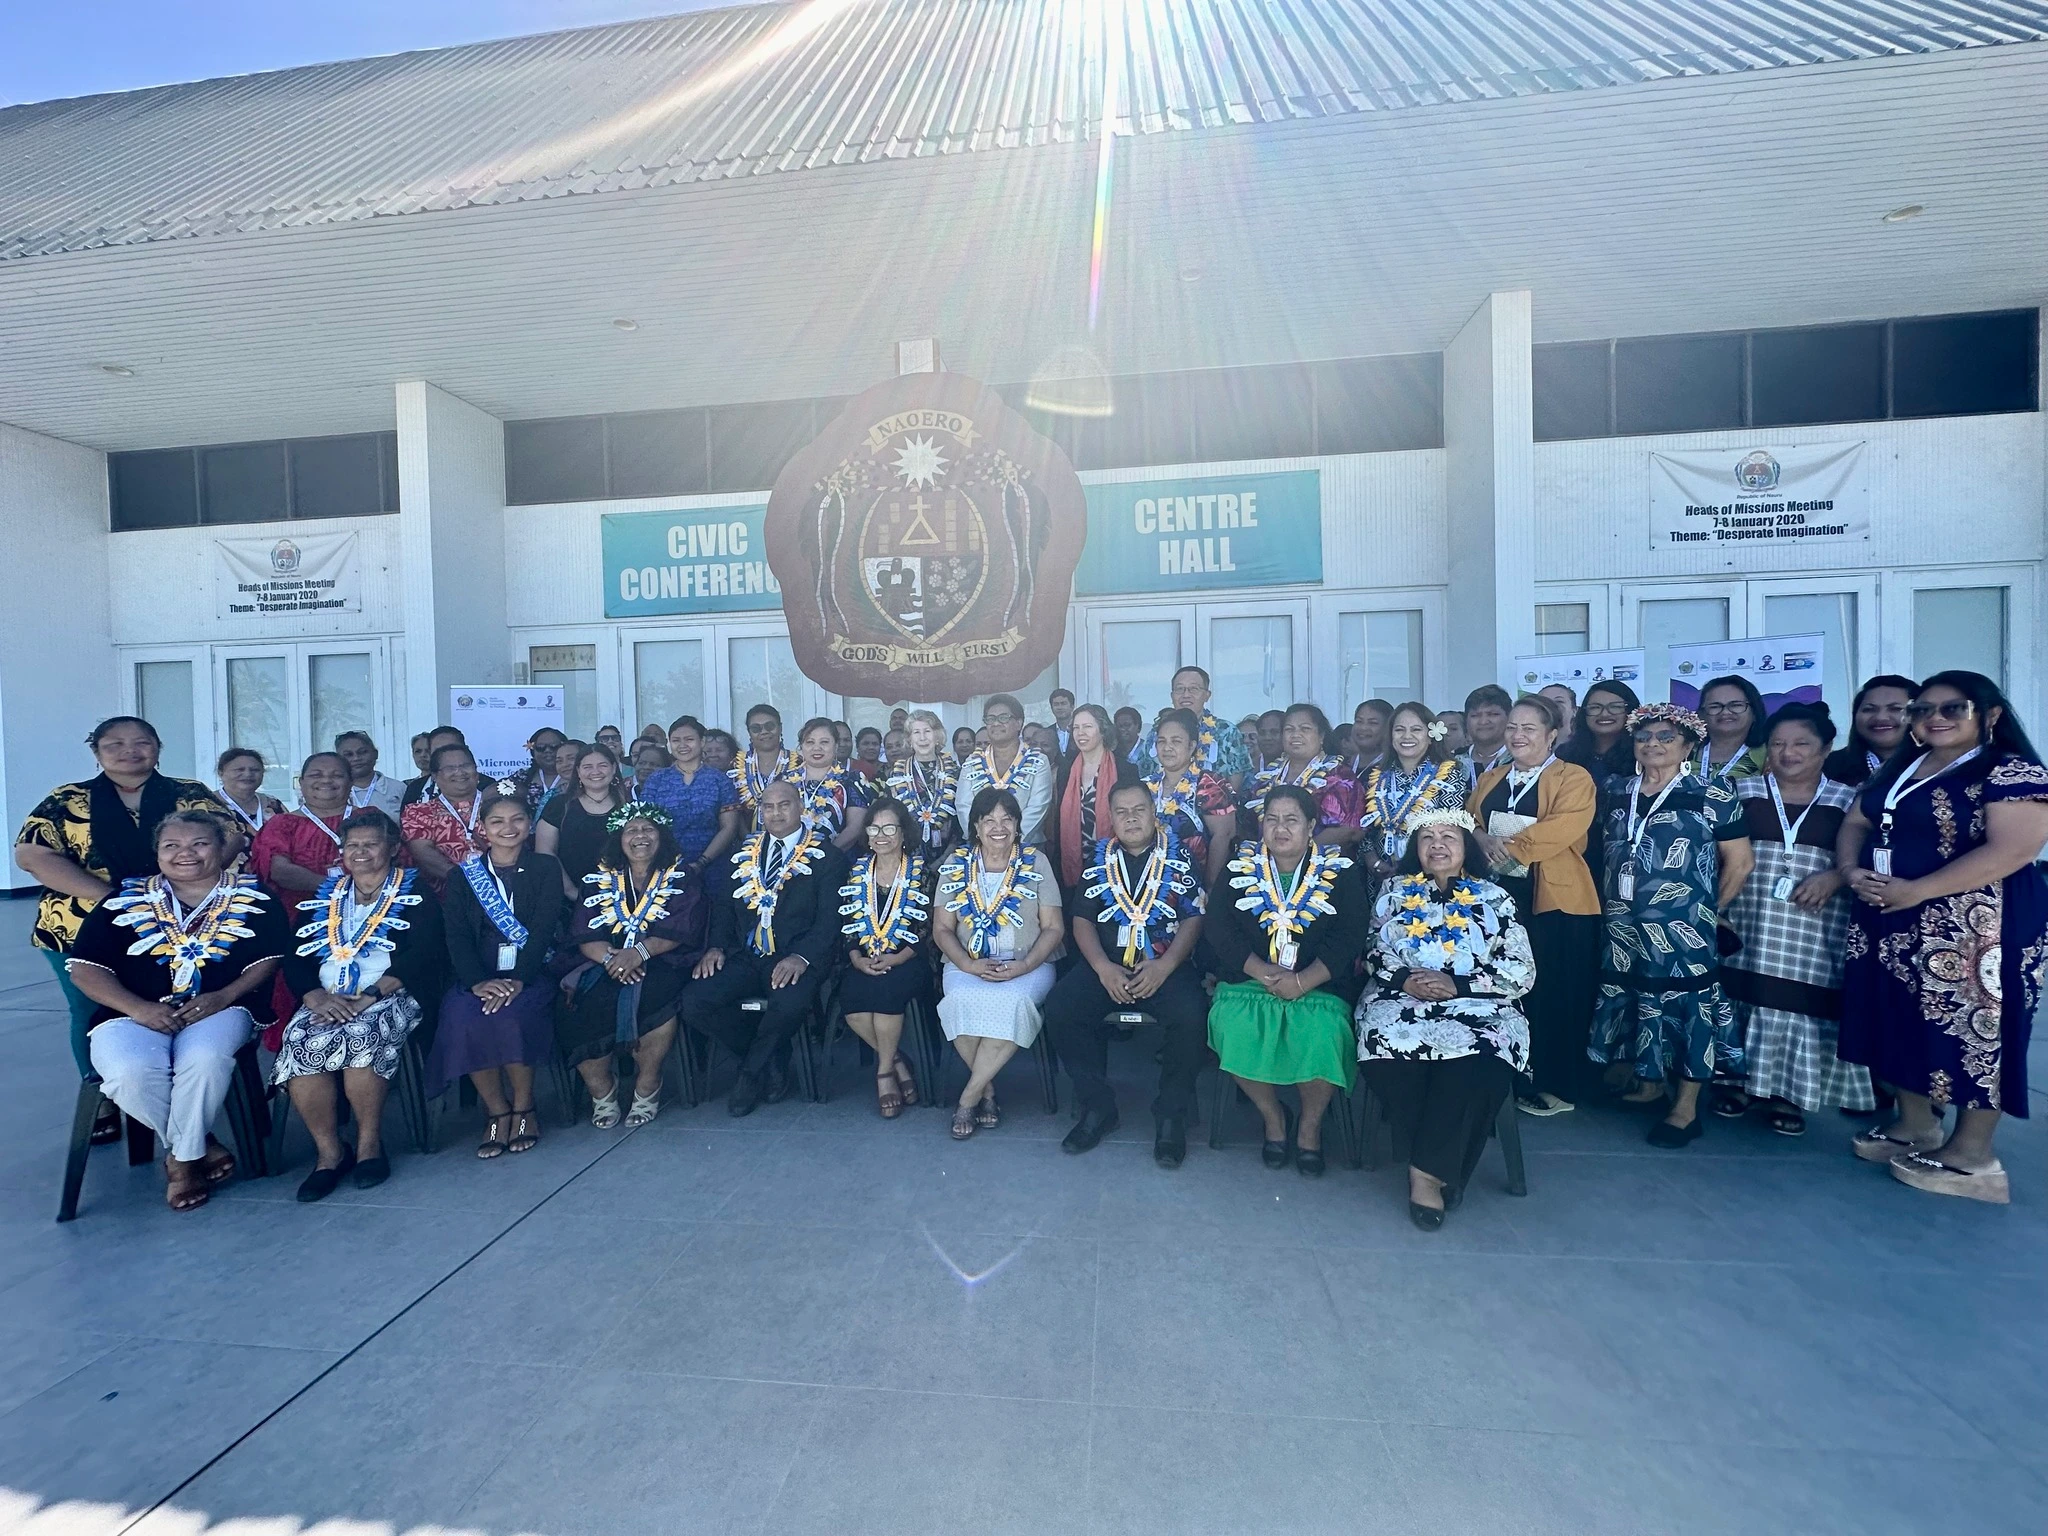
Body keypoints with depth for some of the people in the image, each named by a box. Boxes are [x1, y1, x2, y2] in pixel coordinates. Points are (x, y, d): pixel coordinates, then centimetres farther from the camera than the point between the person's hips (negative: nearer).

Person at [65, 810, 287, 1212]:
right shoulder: (125, 899, 12)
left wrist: (223, 997, -16)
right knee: (130, 1072, -30)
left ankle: (182, 1157, -7)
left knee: (204, 1059, -33)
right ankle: (200, 1146, -4)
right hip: (135, 1013, 2)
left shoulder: (253, 896, 8)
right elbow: (84, 967, 5)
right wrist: (137, 1008, -12)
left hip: (220, 1009, -1)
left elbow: (269, 958, 1)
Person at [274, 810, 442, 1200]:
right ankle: (329, 1151, -13)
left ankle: (370, 1143, -15)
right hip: (327, 1001, 4)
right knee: (299, 1042, -26)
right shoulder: (324, 898, 21)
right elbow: (295, 959, 10)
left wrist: (368, 996, -17)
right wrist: (316, 996, -10)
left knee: (358, 1035, -33)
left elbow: (422, 956, -6)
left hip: (389, 997, -4)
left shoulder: (415, 896, 7)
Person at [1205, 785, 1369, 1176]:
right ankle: (1272, 1116, 1)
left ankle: (1310, 1124, 2)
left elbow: (1348, 938, -5)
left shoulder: (1339, 873, 5)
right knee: (1234, 1027, -27)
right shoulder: (1240, 869, 7)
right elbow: (1218, 930, -2)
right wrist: (1266, 974, -16)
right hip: (1248, 981, 1)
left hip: (1319, 986, -1)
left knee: (1322, 1035, -29)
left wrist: (1303, 981, -18)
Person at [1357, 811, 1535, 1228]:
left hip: (1476, 1009, 0)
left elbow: (1522, 972, 3)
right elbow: (1373, 952, 9)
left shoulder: (1495, 899, 12)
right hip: (1402, 1002, 1)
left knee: (1477, 1068, -33)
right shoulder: (1394, 891, 16)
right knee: (1387, 1059, -31)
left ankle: (1425, 1171, -17)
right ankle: (1440, 1169, -12)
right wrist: (1405, 979, -12)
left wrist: (1456, 985, -11)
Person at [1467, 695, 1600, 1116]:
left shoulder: (1574, 779, -2)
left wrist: (1507, 846, -17)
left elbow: (1562, 829, -17)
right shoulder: (1490, 779, 18)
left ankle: (1556, 1085, 15)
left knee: (1552, 994, 1)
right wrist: (1483, 841, -12)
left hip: (1554, 900, -5)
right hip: (1496, 896, 5)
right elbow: (1468, 820, 9)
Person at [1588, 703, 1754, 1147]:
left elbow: (1740, 861, -2)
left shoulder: (1712, 795, -4)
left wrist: (1709, 911, 0)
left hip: (1683, 928, -4)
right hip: (1625, 926, 5)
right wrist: (1608, 899, 10)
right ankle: (1649, 1084, 30)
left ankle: (1687, 1110, 13)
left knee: (1685, 1007, 1)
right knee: (1635, 1003, 13)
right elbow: (1605, 851, 18)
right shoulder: (1615, 793, 7)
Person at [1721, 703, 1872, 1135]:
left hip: (1815, 930, 0)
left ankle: (1787, 1093, 12)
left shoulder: (1847, 800, 7)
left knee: (1801, 1005, 0)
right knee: (1745, 998, 2)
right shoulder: (1742, 791, 6)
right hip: (1748, 922, 0)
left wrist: (1834, 877, -14)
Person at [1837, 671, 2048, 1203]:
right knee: (1905, 1021, 13)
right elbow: (1855, 823, 15)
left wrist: (1915, 890, -23)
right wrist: (1852, 870, -6)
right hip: (1893, 923, 7)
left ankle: (1972, 1155, 13)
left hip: (1976, 926, -7)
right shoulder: (1897, 769, 12)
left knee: (1969, 1027, 1)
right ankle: (1915, 1126, 27)